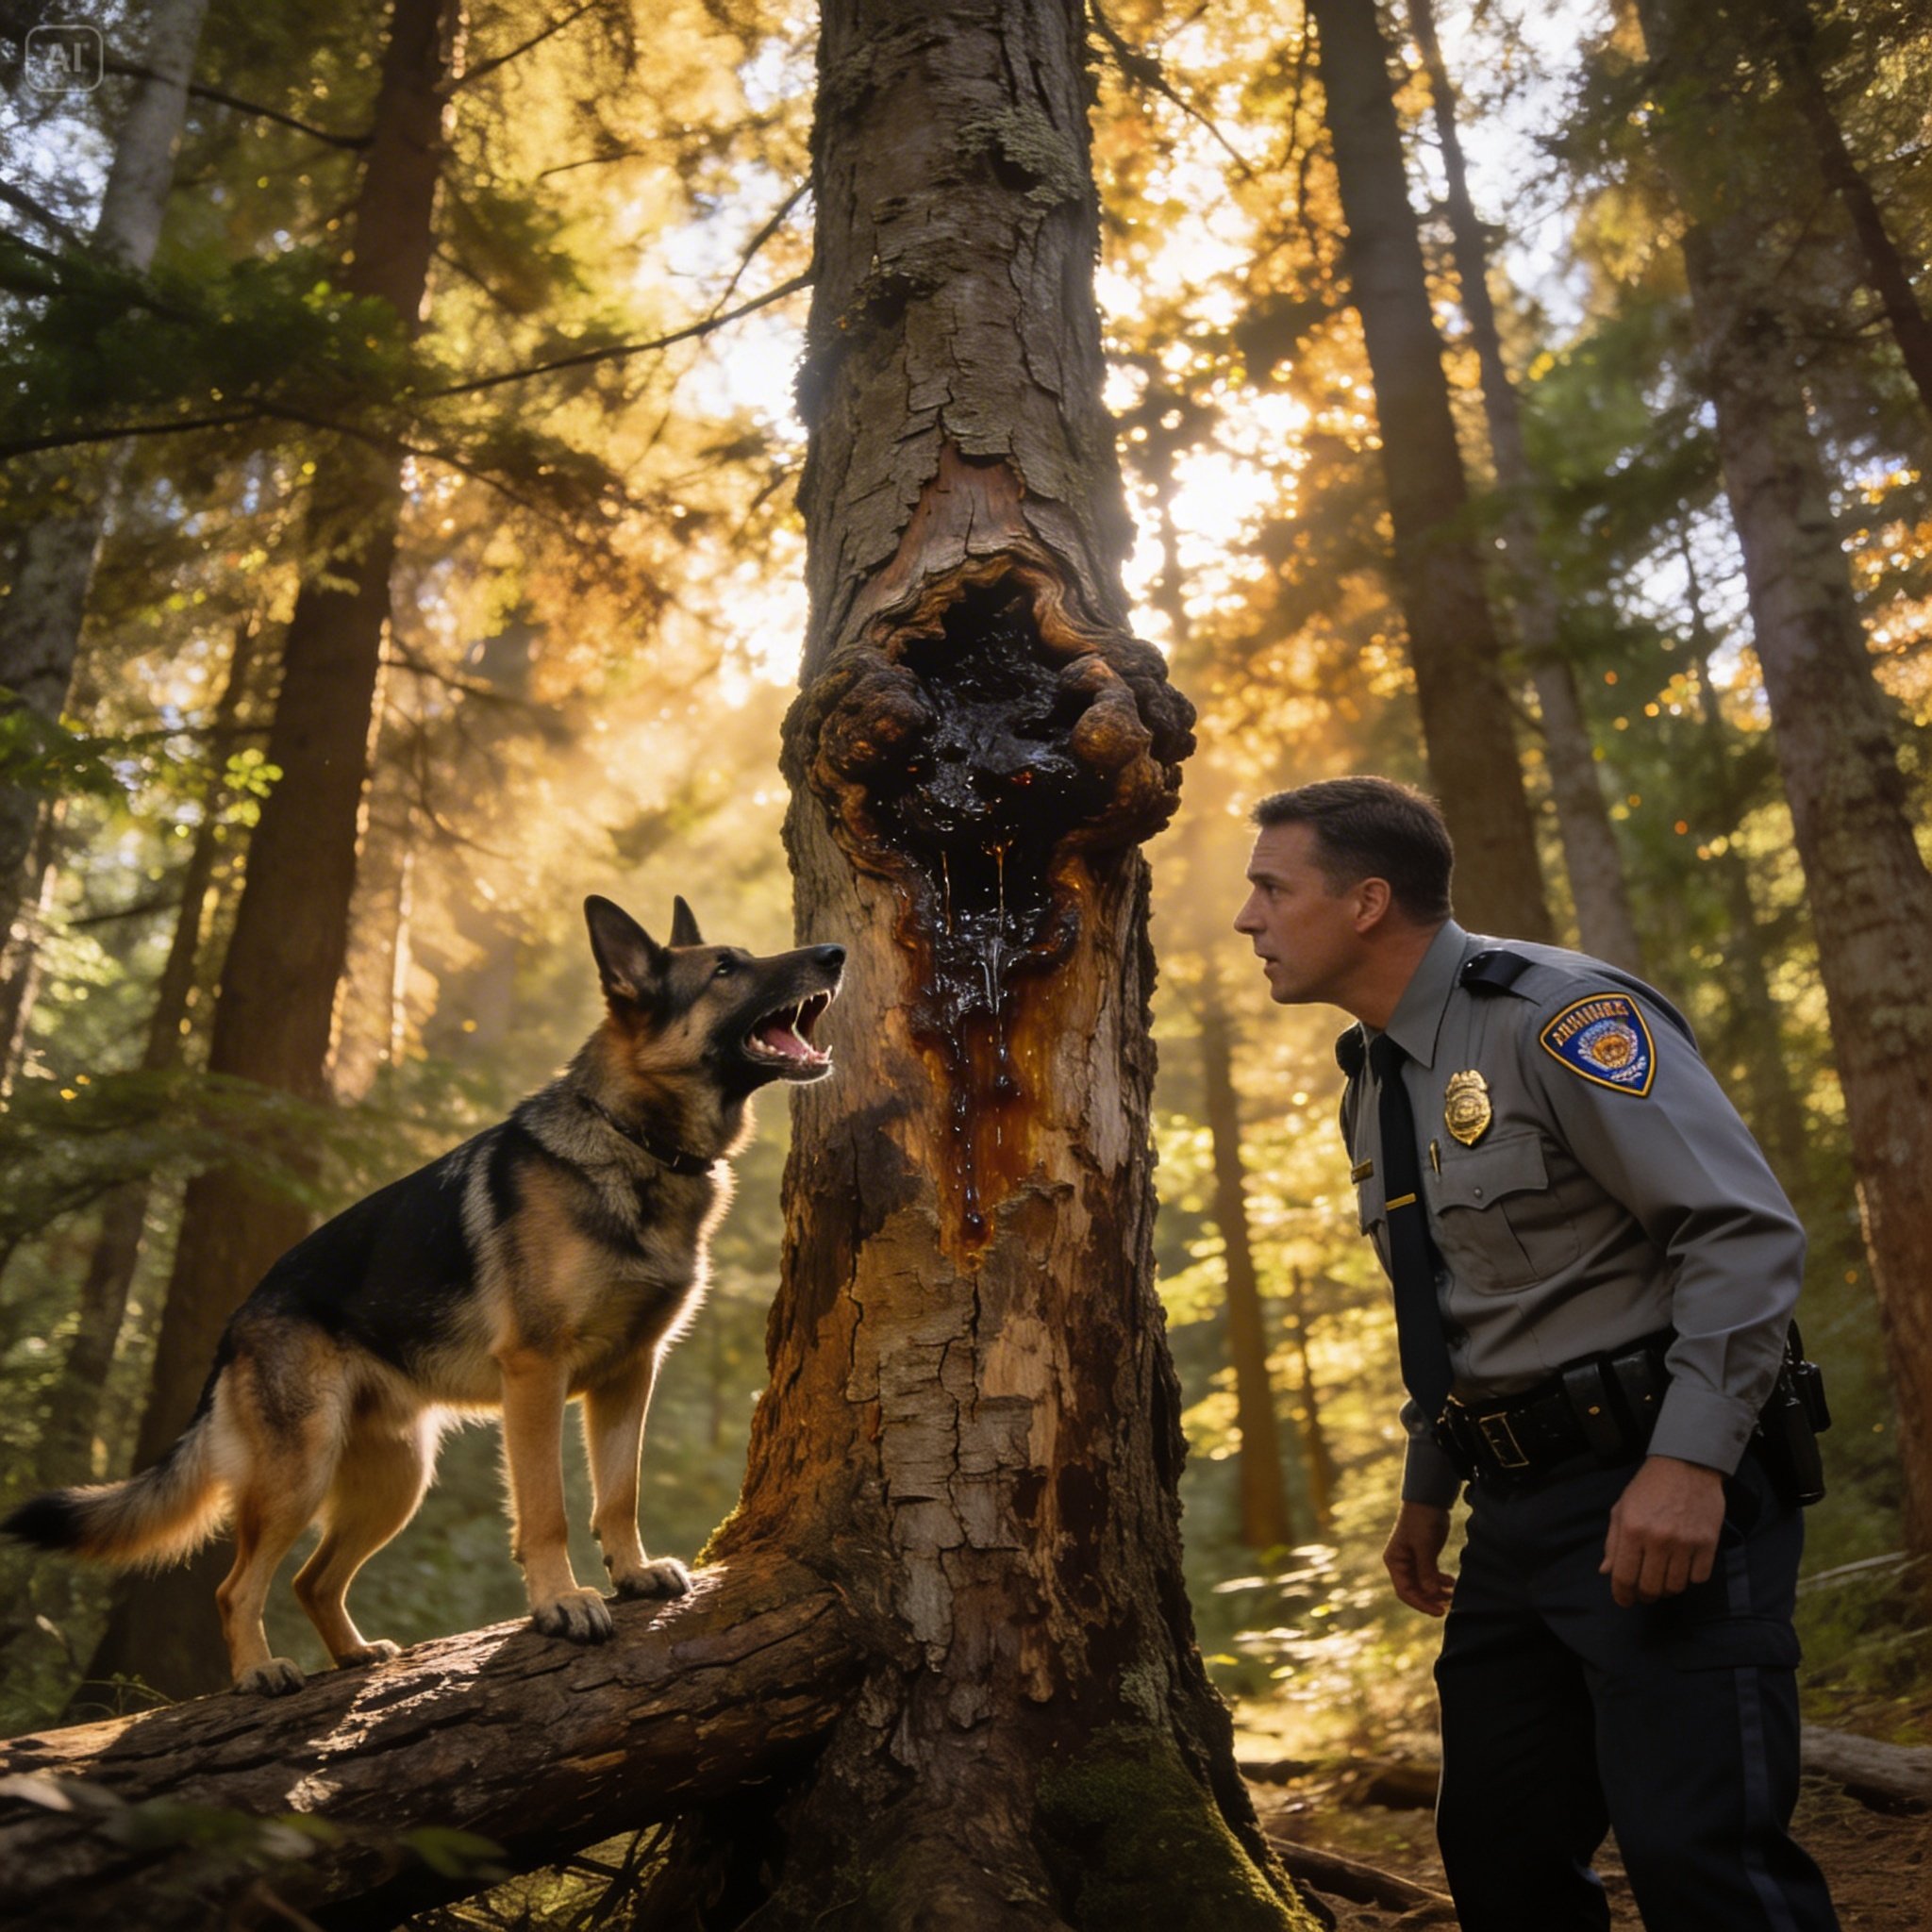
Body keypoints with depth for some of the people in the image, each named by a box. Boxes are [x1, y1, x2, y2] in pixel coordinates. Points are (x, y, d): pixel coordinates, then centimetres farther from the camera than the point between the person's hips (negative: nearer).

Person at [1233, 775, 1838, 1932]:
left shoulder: (1560, 1018, -13)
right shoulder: (1375, 1083, 13)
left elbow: (1748, 1233, -18)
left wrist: (1690, 1463, -24)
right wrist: (1428, 1492, 22)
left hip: (1655, 1494, -8)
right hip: (1517, 1513, 8)